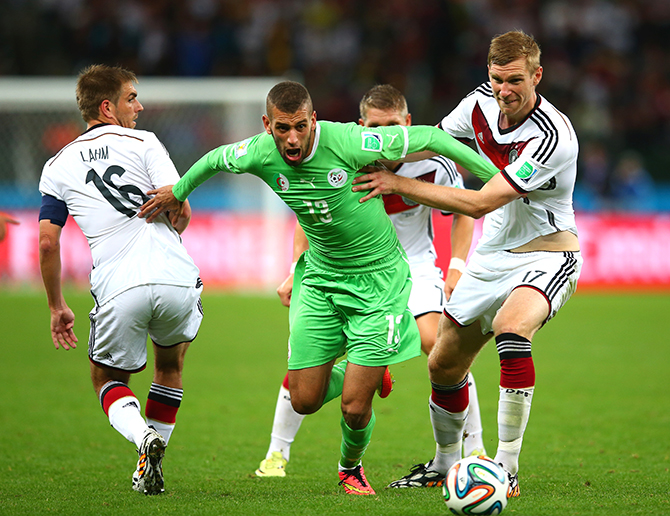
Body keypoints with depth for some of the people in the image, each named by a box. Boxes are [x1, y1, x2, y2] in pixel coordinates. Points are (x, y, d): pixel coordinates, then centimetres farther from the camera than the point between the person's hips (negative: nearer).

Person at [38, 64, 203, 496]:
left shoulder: (58, 166, 15)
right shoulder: (143, 143, 7)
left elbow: (48, 242, 9)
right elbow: (181, 212, -3)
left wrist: (57, 307, 19)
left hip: (118, 291, 0)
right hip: (175, 278, 0)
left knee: (107, 377, 21)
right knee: (171, 363, 28)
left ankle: (142, 436, -10)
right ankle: (152, 465, 25)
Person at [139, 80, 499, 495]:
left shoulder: (348, 143, -26)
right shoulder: (260, 154, -12)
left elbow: (429, 138, -17)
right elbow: (215, 160, 11)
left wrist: (496, 178, -10)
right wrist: (178, 192, 28)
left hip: (379, 278, -4)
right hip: (320, 277, 4)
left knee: (354, 408, -8)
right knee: (305, 401, 1)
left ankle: (352, 468, 28)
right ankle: (365, 374, 35)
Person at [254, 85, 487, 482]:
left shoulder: (432, 164, -20)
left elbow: (462, 211, -1)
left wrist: (458, 266, -12)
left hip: (412, 263, -1)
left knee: (438, 343, -23)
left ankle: (474, 449, -8)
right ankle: (277, 454, 10)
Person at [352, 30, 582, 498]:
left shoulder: (553, 138, -28)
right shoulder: (481, 103, -6)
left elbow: (480, 203, -28)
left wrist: (400, 185, -25)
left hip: (546, 255, -7)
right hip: (493, 254, 7)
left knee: (511, 328, -36)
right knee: (444, 366, 13)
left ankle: (506, 469, -31)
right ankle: (446, 463, 39)